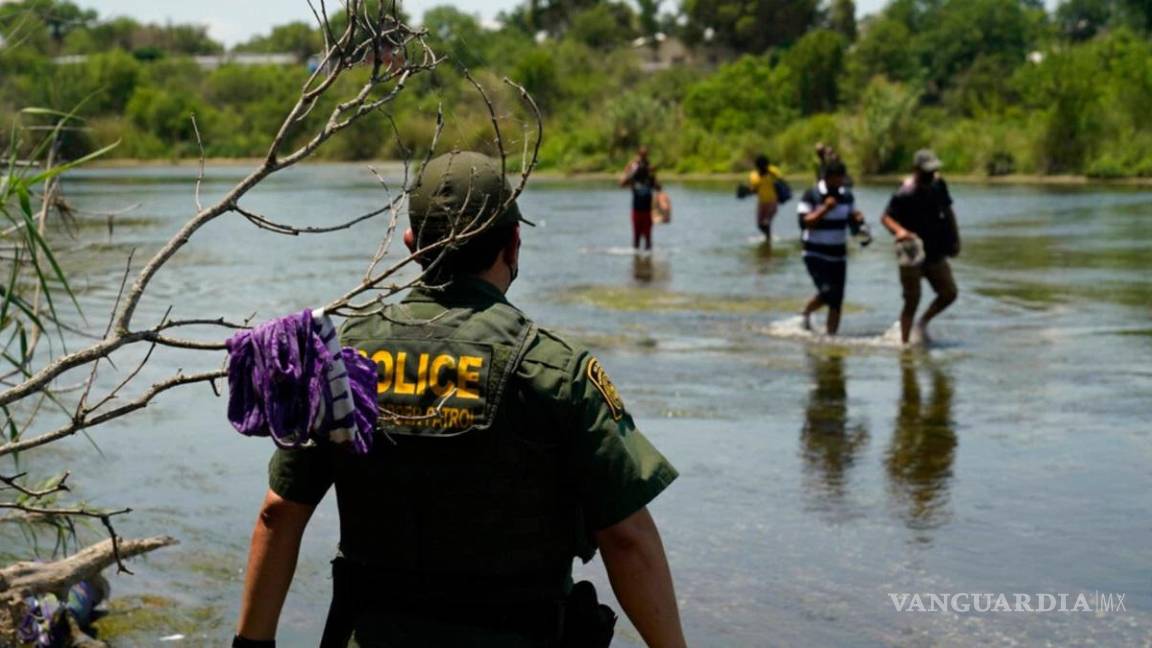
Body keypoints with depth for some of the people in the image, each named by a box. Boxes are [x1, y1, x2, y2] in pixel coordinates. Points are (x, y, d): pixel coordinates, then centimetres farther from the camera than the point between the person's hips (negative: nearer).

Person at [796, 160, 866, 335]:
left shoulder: (847, 195, 6)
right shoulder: (811, 195, -10)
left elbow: (852, 218, 18)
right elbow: (804, 222, -18)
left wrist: (858, 218, -6)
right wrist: (825, 209, -25)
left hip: (838, 255, 5)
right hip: (815, 254, -5)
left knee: (837, 301, 2)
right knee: (827, 292, -19)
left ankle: (831, 335, 12)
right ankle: (806, 313, 7)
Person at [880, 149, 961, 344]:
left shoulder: (939, 185, 5)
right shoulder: (905, 194, -17)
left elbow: (948, 212, 18)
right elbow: (886, 217, -20)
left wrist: (955, 238, 15)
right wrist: (899, 230, -40)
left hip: (935, 253, 7)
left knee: (949, 293, 2)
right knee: (912, 301, -3)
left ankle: (923, 322, 24)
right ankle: (904, 342, 9)